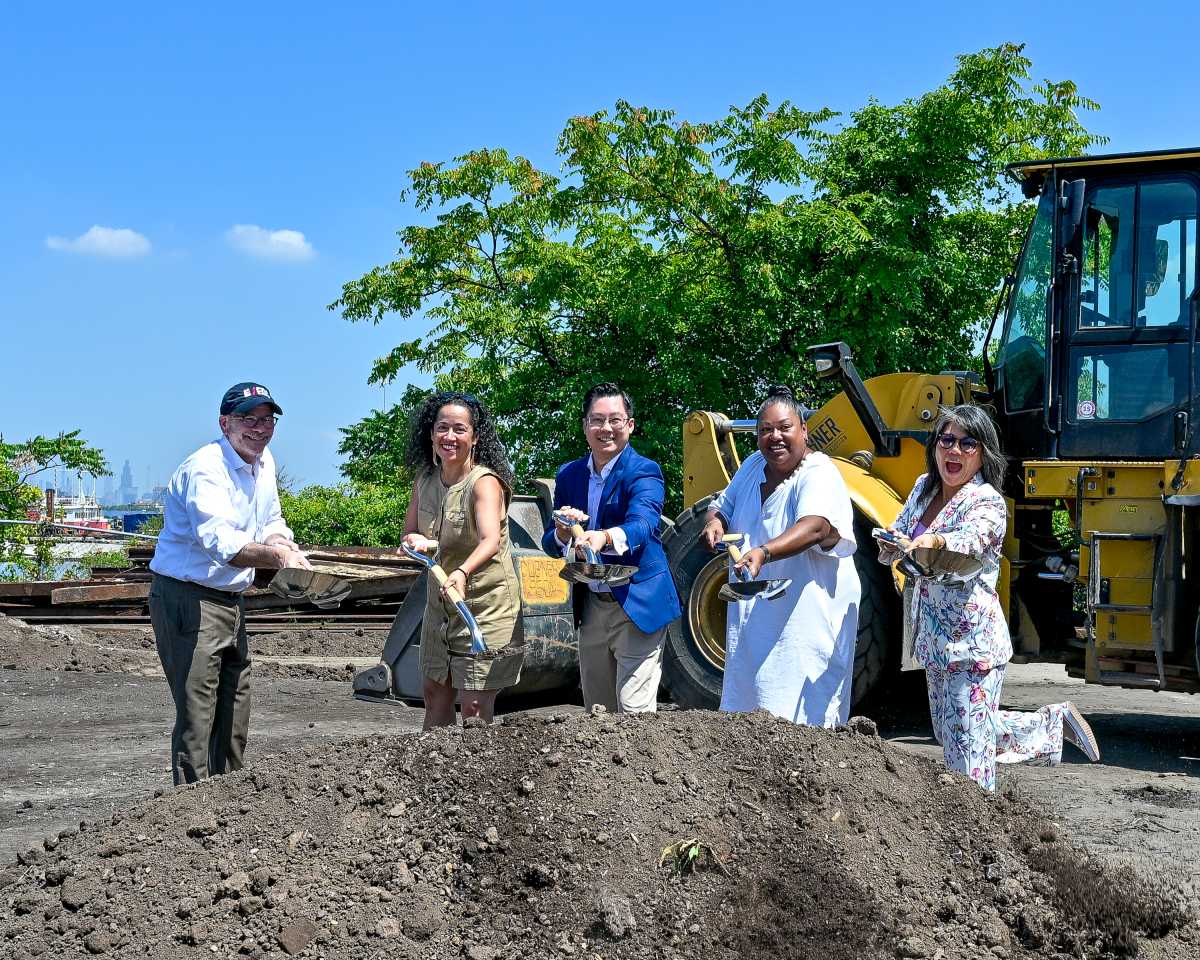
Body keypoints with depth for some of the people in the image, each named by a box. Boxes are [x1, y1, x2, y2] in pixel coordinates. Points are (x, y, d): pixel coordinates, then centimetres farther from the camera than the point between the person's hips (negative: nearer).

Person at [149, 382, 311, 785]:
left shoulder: (264, 463, 9)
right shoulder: (205, 469, -20)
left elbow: (271, 524, 20)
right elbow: (219, 541, -34)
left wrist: (283, 543, -3)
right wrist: (274, 556, -47)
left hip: (231, 601, 9)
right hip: (188, 600, -9)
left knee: (235, 716, 16)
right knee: (196, 717, -10)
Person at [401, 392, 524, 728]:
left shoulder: (484, 482, -21)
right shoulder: (425, 480, 1)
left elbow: (490, 540, -37)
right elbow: (409, 533, 9)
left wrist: (462, 573, -56)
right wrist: (417, 542, -16)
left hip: (486, 603, -7)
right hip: (440, 600, 7)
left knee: (475, 705, -7)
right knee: (434, 694, 14)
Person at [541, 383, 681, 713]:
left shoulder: (644, 472, -10)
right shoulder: (568, 475, 7)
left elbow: (641, 525, -29)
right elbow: (550, 544, 5)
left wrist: (604, 537, -50)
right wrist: (562, 534, -19)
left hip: (637, 606, -6)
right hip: (591, 607, 6)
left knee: (635, 712, -10)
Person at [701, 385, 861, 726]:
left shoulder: (819, 475, -15)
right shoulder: (753, 466, 9)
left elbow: (815, 526, -34)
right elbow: (723, 505, 25)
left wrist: (763, 553, -50)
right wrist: (715, 522, -1)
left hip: (808, 618, -7)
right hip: (754, 618, 8)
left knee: (799, 718, -11)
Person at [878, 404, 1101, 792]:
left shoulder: (987, 502, -14)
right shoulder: (924, 487, 8)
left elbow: (973, 537, -35)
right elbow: (894, 542, 9)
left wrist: (933, 541, -57)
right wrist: (891, 545, -16)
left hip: (973, 642, -8)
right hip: (933, 639, 8)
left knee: (969, 762, -8)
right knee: (950, 735, 21)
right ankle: (1056, 720, 34)